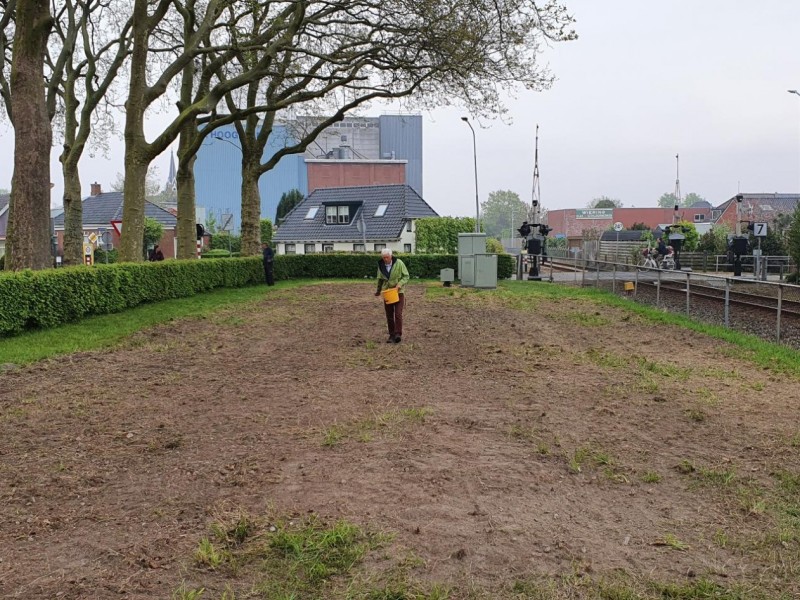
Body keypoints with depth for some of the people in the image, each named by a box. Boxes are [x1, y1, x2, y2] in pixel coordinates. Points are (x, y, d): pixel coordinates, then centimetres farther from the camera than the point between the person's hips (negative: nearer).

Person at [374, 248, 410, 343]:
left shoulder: (399, 263, -10)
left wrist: (400, 284, -21)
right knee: (389, 316, 5)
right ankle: (392, 335, 12)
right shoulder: (381, 265, -1)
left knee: (398, 314, -14)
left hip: (398, 292, -3)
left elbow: (406, 276, -5)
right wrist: (378, 291, 23)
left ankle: (398, 334, -13)